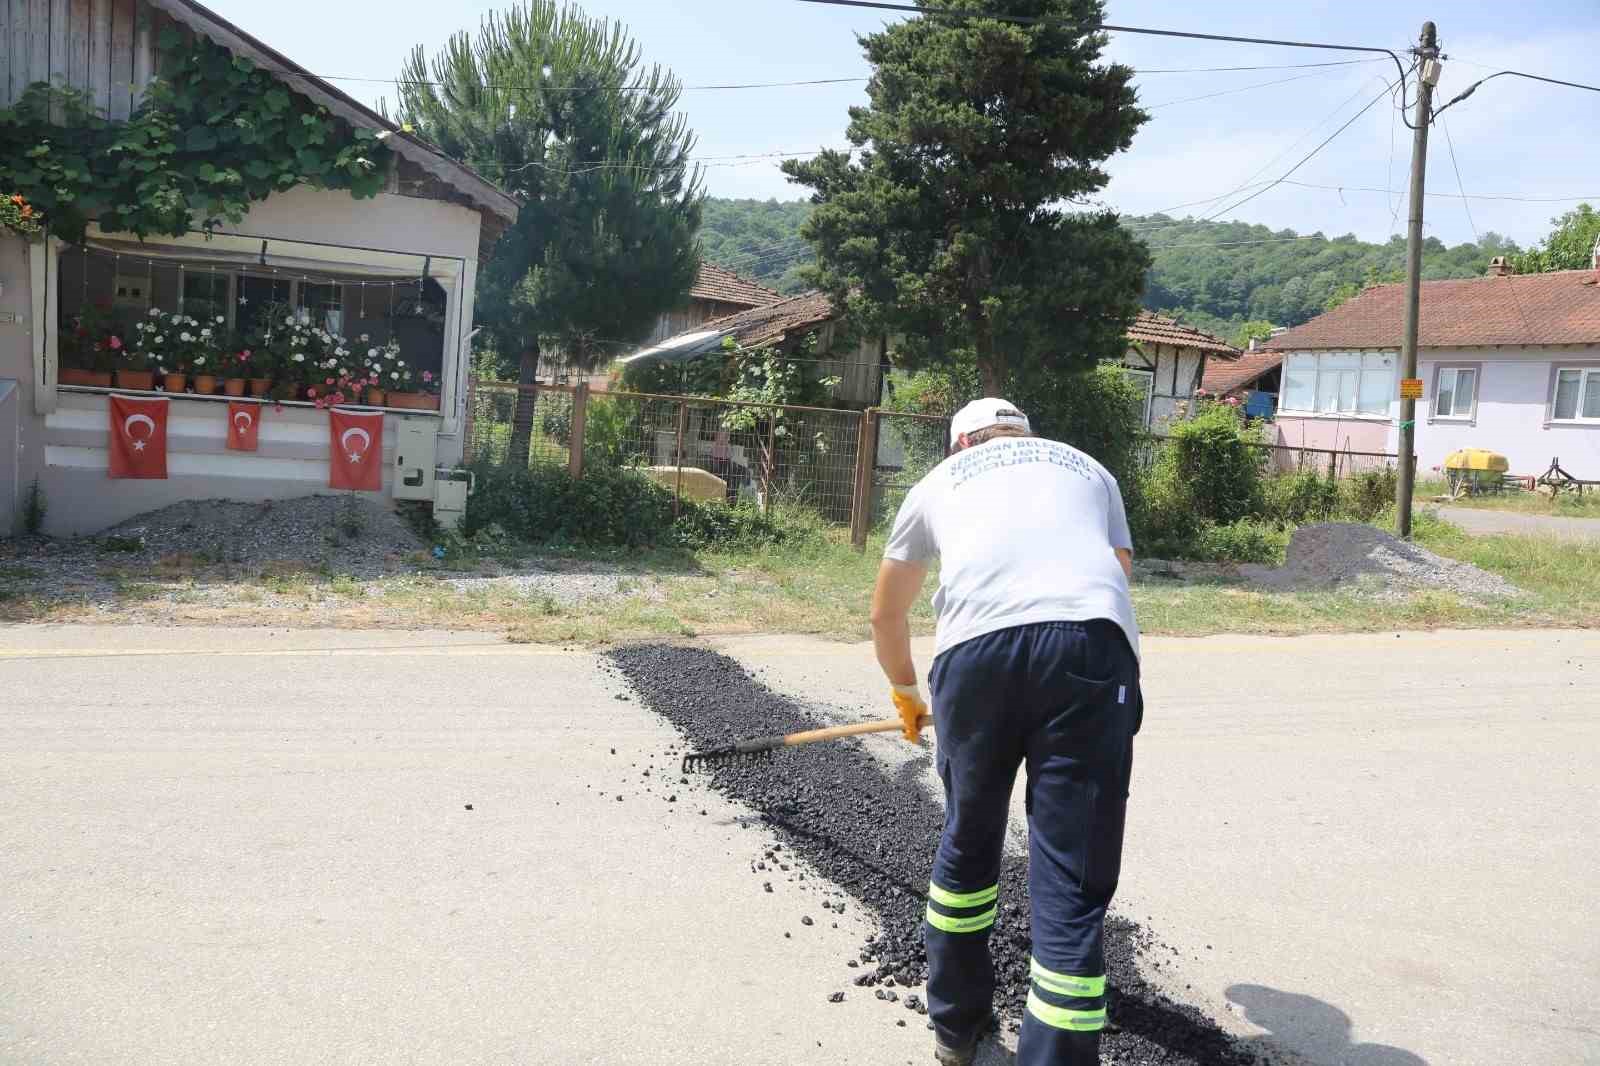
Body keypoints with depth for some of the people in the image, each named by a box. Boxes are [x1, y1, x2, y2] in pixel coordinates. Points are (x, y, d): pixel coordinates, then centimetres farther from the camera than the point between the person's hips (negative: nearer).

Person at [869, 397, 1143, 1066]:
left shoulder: (940, 479, 33)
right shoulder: (1089, 469, 34)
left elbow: (885, 615, 41)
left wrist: (905, 691, 58)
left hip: (974, 646, 1)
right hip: (1093, 637, 0)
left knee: (967, 843, 22)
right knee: (1073, 886, 3)